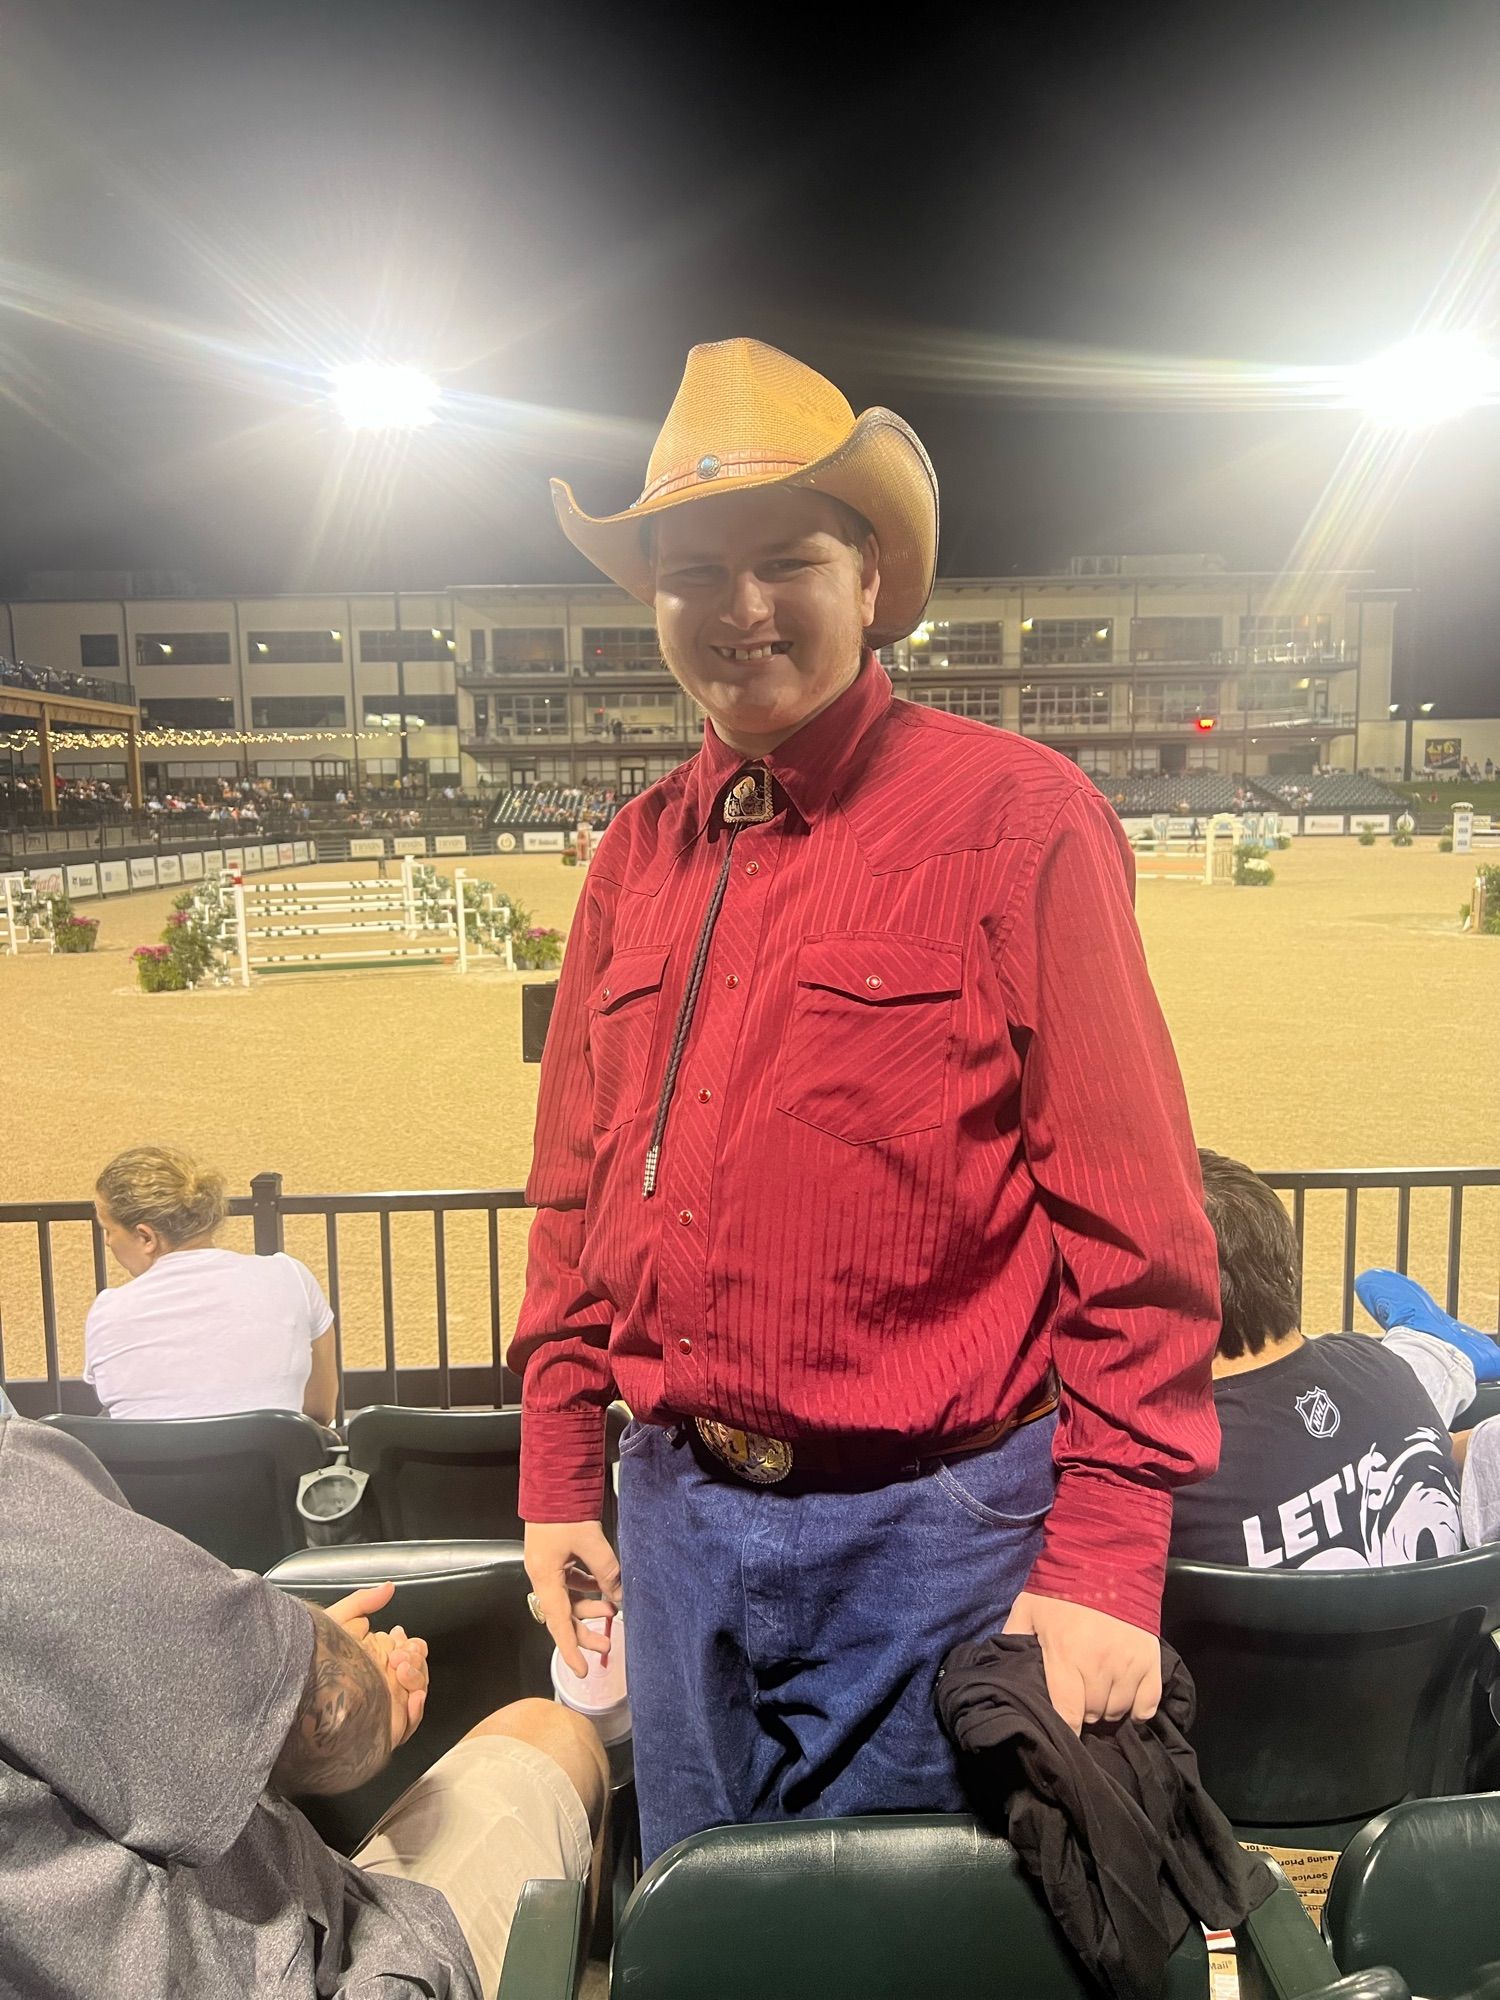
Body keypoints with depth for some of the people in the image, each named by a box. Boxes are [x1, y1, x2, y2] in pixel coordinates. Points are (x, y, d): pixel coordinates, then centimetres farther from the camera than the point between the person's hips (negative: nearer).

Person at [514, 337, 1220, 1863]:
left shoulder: (1015, 816, -10)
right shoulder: (639, 853, 5)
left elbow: (1133, 1221, -12)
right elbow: (577, 1192, 9)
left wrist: (1108, 1560, -14)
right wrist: (558, 1482, 10)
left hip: (930, 1525, -4)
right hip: (676, 1518, 5)